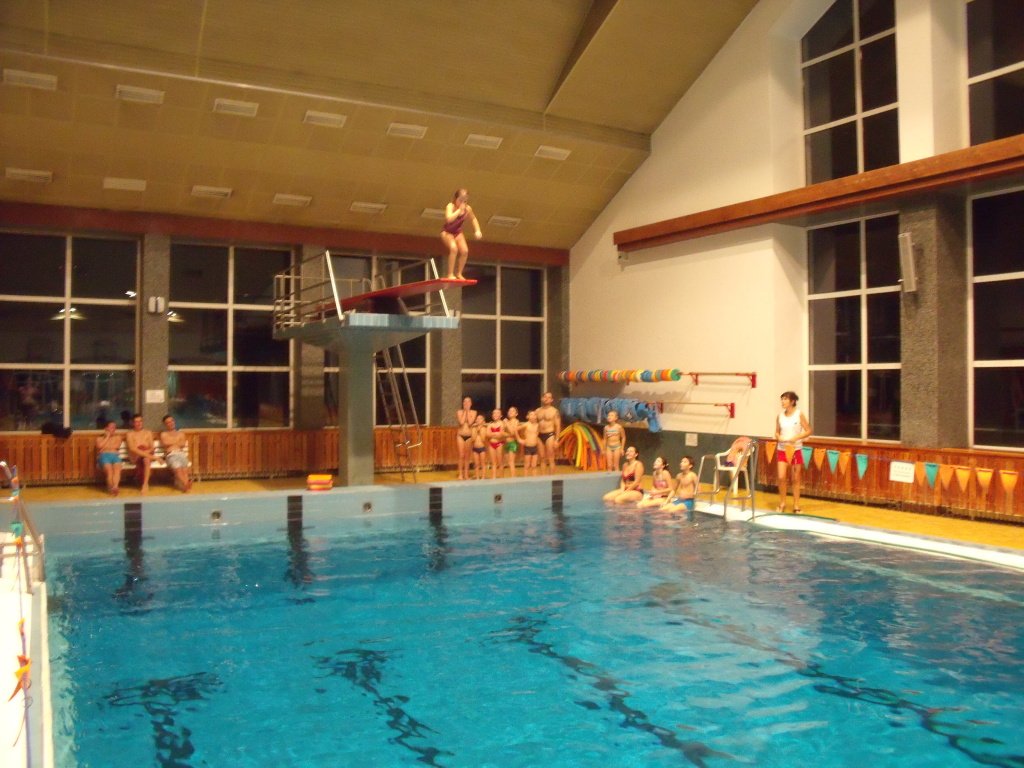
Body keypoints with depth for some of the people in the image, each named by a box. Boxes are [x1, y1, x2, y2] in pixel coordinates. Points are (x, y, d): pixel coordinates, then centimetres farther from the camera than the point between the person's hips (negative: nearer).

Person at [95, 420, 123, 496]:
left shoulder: (117, 437, 31)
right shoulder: (100, 438, 28)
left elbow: (117, 446, 11)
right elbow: (99, 446, 5)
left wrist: (105, 447, 10)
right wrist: (107, 437, 14)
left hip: (115, 455, 0)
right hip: (104, 456, 0)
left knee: (117, 468, -36)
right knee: (108, 468, -36)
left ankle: (115, 486, -58)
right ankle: (111, 486, -52)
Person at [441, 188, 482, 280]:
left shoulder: (467, 209, -10)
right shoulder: (450, 206, -24)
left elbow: (473, 219, 11)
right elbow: (449, 219, -44)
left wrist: (477, 230, 0)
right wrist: (459, 210, -38)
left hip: (458, 232, 5)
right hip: (447, 232, -5)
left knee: (465, 251, -13)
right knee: (454, 248, -29)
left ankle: (459, 273, 5)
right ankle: (450, 274, -24)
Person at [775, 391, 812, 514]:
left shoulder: (799, 415, -5)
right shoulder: (780, 416, 3)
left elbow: (808, 431, -3)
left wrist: (796, 438, -17)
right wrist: (779, 438, -10)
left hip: (795, 449, -2)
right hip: (782, 449, 2)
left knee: (796, 479, 5)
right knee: (781, 477, -7)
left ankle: (796, 505, 15)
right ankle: (782, 503, 11)